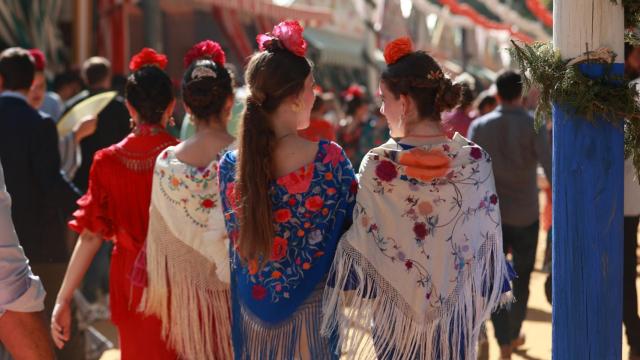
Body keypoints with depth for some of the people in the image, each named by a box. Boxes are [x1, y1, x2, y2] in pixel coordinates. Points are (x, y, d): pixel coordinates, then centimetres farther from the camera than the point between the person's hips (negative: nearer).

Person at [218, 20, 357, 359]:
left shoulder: (231, 166, -11)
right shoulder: (331, 160, -19)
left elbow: (236, 241, 1)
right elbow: (350, 231, -7)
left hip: (252, 309, 3)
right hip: (311, 312, -2)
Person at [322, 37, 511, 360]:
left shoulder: (377, 165, -16)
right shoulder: (475, 160, -10)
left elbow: (360, 240, -9)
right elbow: (488, 235, -2)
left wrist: (350, 295, 5)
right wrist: (484, 296, 10)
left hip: (393, 310, -1)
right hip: (456, 308, 1)